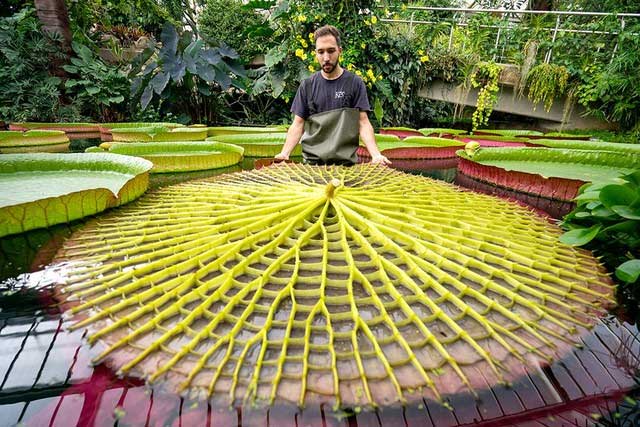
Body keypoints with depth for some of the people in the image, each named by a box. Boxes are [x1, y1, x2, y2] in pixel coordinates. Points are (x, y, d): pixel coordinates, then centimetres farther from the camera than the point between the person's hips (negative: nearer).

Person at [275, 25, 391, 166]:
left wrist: (376, 154, -20)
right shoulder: (307, 85, 6)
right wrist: (284, 153, -12)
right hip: (311, 160, 1)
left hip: (346, 161, -1)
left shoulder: (355, 83, 1)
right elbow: (298, 124, 4)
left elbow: (363, 123, -4)